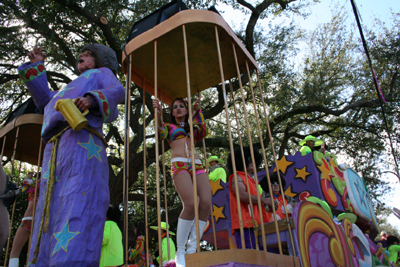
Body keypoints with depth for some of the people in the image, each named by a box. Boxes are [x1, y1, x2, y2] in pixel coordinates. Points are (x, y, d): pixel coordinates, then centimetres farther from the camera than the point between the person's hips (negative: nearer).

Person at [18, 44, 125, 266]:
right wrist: (36, 66, 47)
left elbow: (117, 91, 2)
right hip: (55, 150, 8)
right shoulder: (73, 88, 43)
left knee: (79, 205, -23)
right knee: (51, 213, -6)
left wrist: (92, 100, -18)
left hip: (81, 141, -8)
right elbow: (44, 99, 50)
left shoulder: (102, 73, 23)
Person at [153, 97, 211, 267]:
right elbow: (161, 133, -2)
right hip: (179, 165, -4)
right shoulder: (169, 126, 21)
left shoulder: (192, 128, 31)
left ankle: (192, 250, -9)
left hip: (196, 165, 4)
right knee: (190, 205, -25)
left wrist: (197, 111, 11)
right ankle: (180, 253, -13)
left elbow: (203, 132, 10)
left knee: (206, 204, -17)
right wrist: (158, 114, -18)